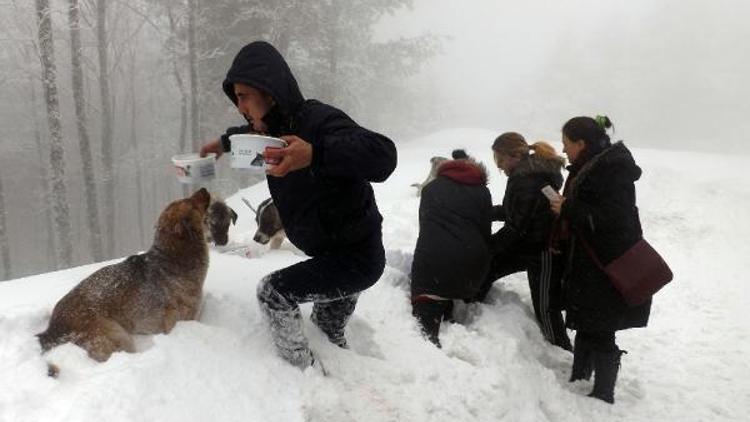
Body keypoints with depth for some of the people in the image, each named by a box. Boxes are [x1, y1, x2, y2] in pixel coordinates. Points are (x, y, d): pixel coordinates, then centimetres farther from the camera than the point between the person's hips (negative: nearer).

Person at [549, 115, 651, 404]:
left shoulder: (613, 170, -19)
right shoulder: (588, 168, 11)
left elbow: (614, 219, -28)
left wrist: (568, 209, -21)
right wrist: (561, 242, 11)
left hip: (609, 270, -9)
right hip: (588, 266, 9)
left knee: (599, 334, 1)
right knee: (585, 326, 18)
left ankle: (603, 396, 16)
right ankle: (577, 381, 31)